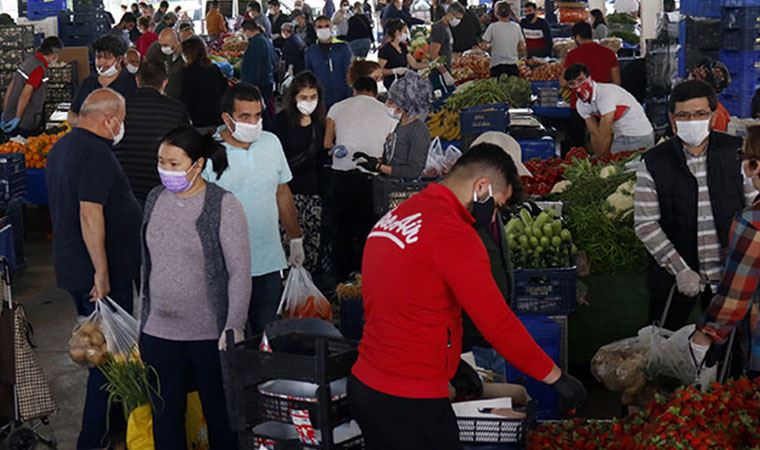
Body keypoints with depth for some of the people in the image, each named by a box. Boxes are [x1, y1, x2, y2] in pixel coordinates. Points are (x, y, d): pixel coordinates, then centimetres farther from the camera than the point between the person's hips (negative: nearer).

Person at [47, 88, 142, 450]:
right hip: (99, 271, -10)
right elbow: (90, 213, -27)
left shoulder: (61, 147, 14)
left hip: (71, 267, 10)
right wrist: (102, 271, -25)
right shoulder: (96, 152, -19)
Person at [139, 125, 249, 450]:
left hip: (210, 335, -4)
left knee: (220, 414, 9)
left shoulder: (223, 205, -11)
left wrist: (234, 326, -16)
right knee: (165, 416, 11)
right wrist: (144, 317, 15)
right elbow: (148, 263, 13)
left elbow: (240, 270, -11)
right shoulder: (155, 199, 5)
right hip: (158, 332, 5)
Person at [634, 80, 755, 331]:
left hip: (729, 273, 1)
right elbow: (645, 225, -9)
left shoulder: (736, 153, -3)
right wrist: (680, 270, -16)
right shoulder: (654, 164, -7)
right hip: (672, 275, -1)